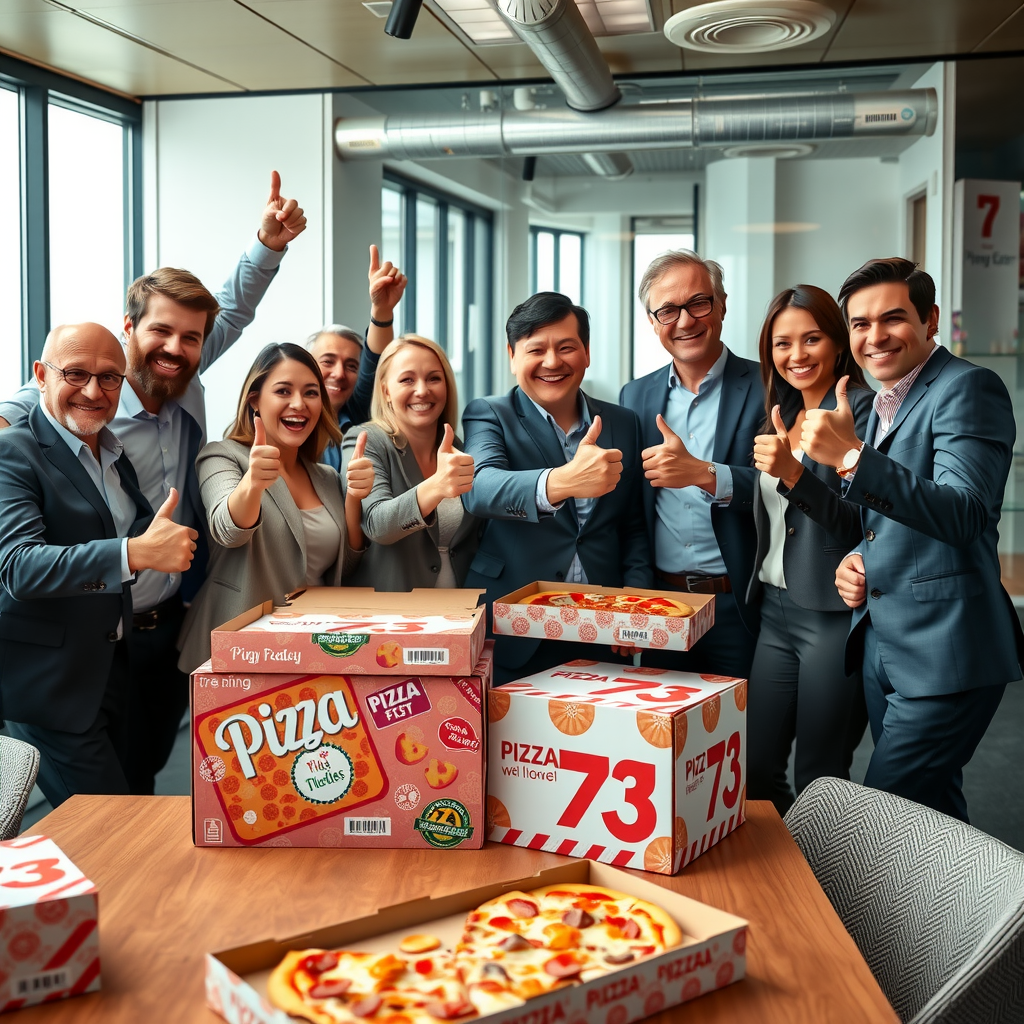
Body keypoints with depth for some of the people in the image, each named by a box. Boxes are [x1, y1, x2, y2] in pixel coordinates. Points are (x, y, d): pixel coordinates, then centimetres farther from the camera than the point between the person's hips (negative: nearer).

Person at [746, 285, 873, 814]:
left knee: (819, 781, 2)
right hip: (776, 610, 7)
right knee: (753, 769, 8)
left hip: (834, 613, -7)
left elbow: (859, 520, -16)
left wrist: (791, 471, -26)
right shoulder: (782, 416, 15)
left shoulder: (861, 408, -8)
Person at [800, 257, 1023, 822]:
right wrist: (856, 560, 4)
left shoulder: (968, 387, -12)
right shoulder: (879, 406, 15)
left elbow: (963, 517, -27)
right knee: (932, 811, 17)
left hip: (942, 651, -9)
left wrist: (852, 457, -35)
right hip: (881, 645, 9)